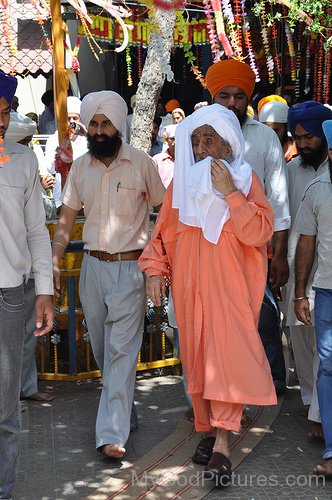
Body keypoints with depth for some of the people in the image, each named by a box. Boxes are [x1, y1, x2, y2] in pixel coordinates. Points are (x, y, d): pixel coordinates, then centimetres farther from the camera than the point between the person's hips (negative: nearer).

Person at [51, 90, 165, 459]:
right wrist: (54, 260, -1)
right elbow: (66, 219, 10)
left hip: (129, 267, -5)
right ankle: (122, 405, 36)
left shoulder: (141, 163, -5)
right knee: (102, 349, 14)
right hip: (92, 266, 5)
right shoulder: (80, 167, 6)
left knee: (121, 350, -8)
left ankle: (112, 433, -7)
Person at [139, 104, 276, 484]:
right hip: (189, 285, 4)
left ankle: (222, 443, -8)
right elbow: (163, 231, 13)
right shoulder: (181, 181, 8)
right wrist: (155, 269, 1)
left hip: (230, 285, -3)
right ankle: (206, 428, 22)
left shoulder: (245, 179, -1)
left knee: (227, 356, -10)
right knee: (197, 358, 8)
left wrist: (230, 194, -17)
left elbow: (260, 232, -10)